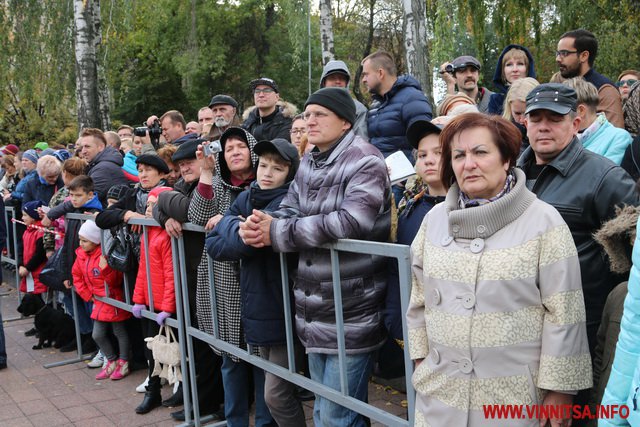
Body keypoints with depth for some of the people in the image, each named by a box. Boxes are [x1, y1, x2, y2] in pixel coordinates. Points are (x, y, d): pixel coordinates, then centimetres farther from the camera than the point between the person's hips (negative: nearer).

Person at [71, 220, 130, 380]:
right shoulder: (81, 254, 0)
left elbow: (115, 281, -24)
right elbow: (77, 276, 11)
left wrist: (105, 269, -41)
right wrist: (87, 295, 4)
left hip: (113, 300, -7)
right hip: (99, 302, 7)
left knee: (119, 332, 9)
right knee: (97, 335, 11)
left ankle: (123, 363, 25)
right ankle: (112, 361, 30)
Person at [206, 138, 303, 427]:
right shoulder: (246, 199, 5)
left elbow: (242, 241, -27)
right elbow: (214, 245, -1)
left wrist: (229, 223, -8)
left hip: (284, 312, -7)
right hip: (259, 309, 7)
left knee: (276, 395, -1)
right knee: (281, 390, 20)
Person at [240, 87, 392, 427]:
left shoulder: (365, 161, -13)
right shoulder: (308, 164, 11)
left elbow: (350, 222, -27)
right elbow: (287, 213, 6)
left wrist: (277, 233, -21)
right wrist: (260, 226, -19)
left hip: (351, 317, -7)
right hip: (315, 315, 7)